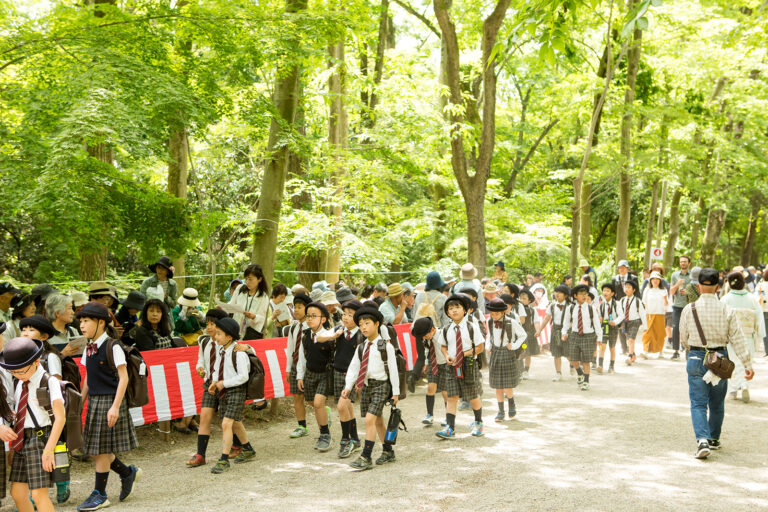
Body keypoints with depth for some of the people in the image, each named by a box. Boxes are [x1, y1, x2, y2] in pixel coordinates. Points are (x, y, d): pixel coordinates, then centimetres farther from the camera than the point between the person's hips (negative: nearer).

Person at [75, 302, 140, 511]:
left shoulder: (113, 347, -12)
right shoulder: (89, 349, 10)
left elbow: (123, 378, -14)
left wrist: (115, 407, -20)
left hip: (109, 401, -8)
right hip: (94, 401, 8)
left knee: (102, 449, -1)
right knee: (94, 450, 9)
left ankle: (100, 495, 10)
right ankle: (128, 472, 28)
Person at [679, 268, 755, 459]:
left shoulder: (689, 309, -7)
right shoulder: (727, 310, -6)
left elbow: (684, 339, 4)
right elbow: (738, 339, -6)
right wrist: (748, 364, -2)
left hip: (696, 359, -1)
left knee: (698, 403, 0)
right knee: (717, 403, 17)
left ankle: (702, 440, -17)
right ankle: (714, 439, 30)